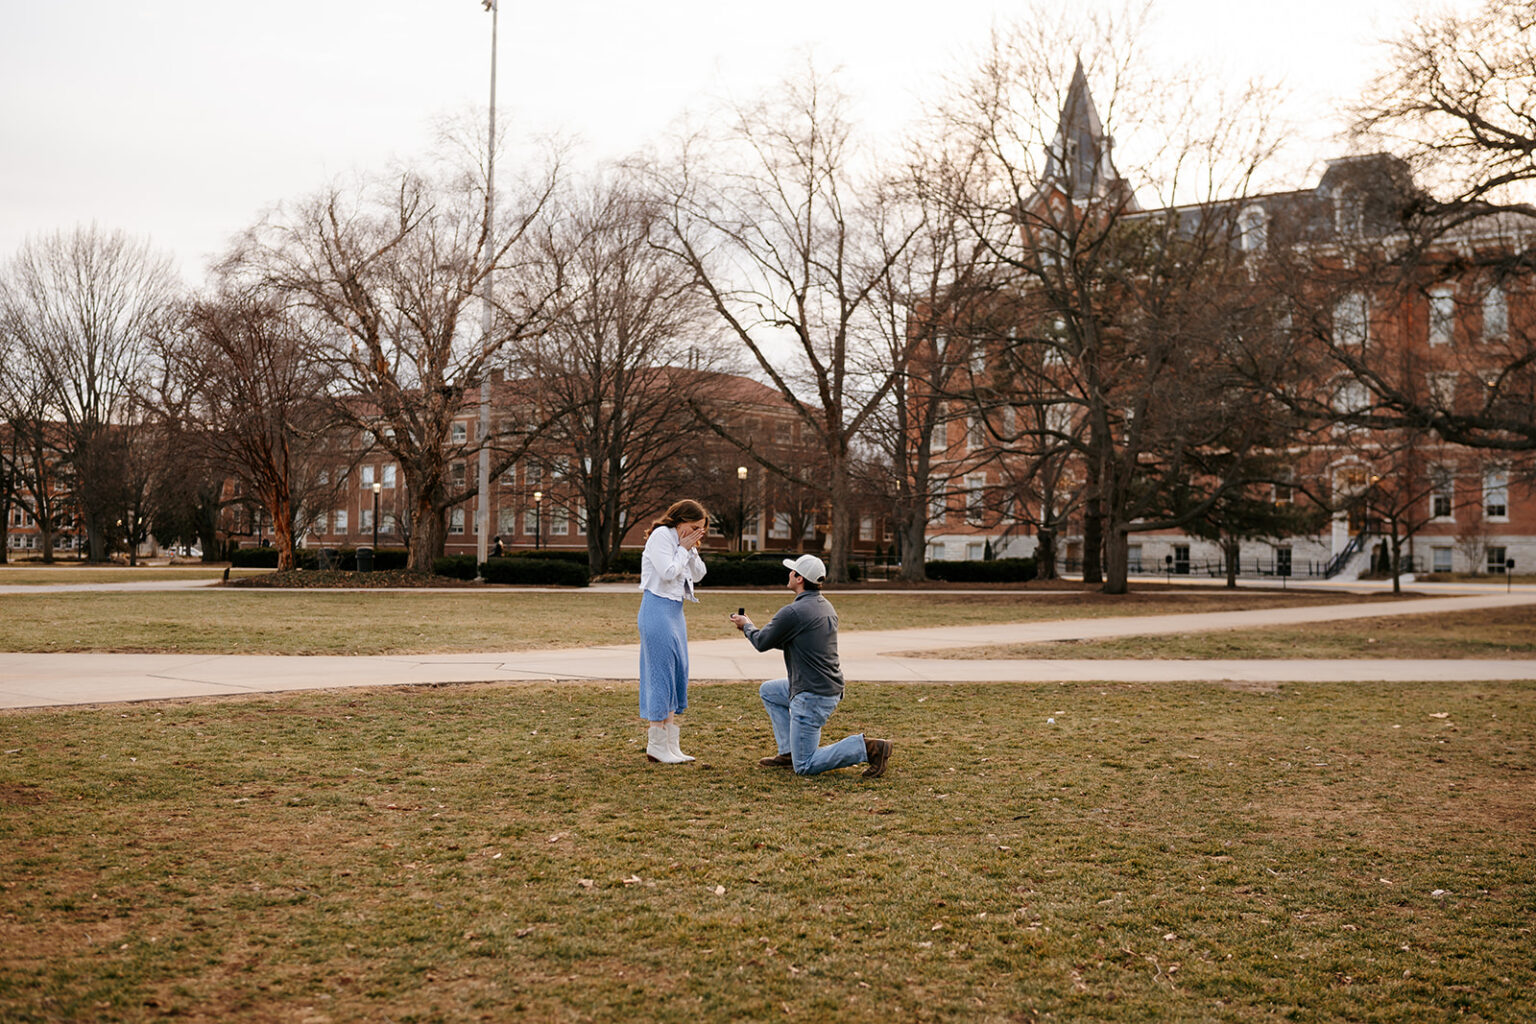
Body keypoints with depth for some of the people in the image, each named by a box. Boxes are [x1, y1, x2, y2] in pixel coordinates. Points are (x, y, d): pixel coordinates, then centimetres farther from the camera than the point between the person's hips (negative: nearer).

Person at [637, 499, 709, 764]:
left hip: (675, 611, 10)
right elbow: (667, 572, -18)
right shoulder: (661, 536, -10)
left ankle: (671, 744, 14)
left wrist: (692, 550, 3)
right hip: (657, 610, -10)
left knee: (679, 673, 9)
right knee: (660, 675, -7)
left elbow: (698, 575, 16)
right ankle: (657, 746, -1)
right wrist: (684, 549, -8)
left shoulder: (682, 541, 17)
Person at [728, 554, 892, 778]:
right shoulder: (826, 606, 10)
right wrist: (754, 629, 27)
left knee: (804, 767, -3)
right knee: (768, 691, 27)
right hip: (831, 689, 10)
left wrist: (747, 626, 17)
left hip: (812, 696, -10)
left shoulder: (793, 612, -19)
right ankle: (788, 752, 22)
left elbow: (762, 643, -4)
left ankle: (868, 748, -12)